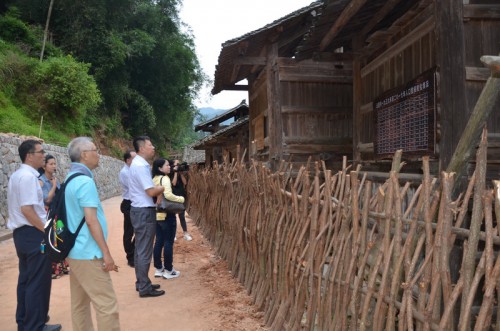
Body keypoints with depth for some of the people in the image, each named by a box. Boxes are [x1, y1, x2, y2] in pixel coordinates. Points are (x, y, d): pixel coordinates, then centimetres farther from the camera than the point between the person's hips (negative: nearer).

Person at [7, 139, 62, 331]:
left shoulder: (16, 175, 14)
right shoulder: (28, 176, -18)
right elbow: (27, 209, -24)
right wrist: (47, 231, -19)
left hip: (21, 233, 11)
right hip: (33, 234, -11)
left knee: (26, 279, 18)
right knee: (38, 282, -1)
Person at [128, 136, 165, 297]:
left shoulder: (138, 163, 13)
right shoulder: (141, 165, -19)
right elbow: (151, 191, -23)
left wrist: (158, 191, -2)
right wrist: (163, 188, -5)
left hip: (140, 210, 11)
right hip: (144, 212, -11)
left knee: (140, 249, 16)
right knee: (145, 251, -3)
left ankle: (141, 282, 27)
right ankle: (145, 288, 6)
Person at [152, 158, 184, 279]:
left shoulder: (154, 179, 10)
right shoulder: (164, 178, -15)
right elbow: (168, 195, -27)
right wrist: (181, 199, -14)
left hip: (156, 214, 8)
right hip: (167, 215, -8)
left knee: (159, 242, 13)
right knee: (168, 242, 1)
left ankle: (158, 269, 21)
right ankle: (168, 270, 9)